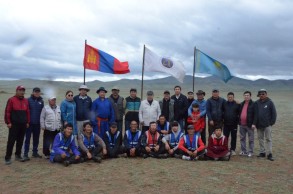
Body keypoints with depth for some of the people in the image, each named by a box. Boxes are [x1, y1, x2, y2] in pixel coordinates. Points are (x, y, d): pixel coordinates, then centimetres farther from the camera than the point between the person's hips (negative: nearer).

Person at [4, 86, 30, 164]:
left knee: (20, 141, 11)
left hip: (23, 125, 5)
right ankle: (8, 157, 5)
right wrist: (8, 122, -11)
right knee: (11, 141, -2)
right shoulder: (11, 100, -5)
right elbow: (7, 112, -8)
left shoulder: (26, 101, 10)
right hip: (14, 124, -5)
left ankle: (18, 155, 22)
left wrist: (27, 122, 9)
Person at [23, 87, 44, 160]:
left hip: (37, 123, 4)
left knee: (36, 138, 12)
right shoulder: (29, 100, -5)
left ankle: (35, 152, 23)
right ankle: (25, 154, 6)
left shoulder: (41, 101, 5)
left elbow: (43, 111, 9)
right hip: (29, 122, -3)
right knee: (28, 138, 1)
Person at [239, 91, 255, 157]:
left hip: (249, 124, -6)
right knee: (242, 138, 11)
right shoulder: (241, 104, 14)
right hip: (242, 124, 6)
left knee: (251, 139, 3)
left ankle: (250, 152, 11)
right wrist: (239, 121, 14)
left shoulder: (253, 104, -6)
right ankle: (243, 151, 21)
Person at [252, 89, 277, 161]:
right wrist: (254, 123, -4)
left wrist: (272, 122, -5)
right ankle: (262, 152, 19)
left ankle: (269, 154, 2)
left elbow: (274, 113, 0)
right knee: (260, 139, 10)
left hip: (267, 124, -3)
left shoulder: (270, 102, -2)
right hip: (259, 125, 3)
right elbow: (255, 114, 2)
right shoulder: (256, 103, 4)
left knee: (268, 139, -1)